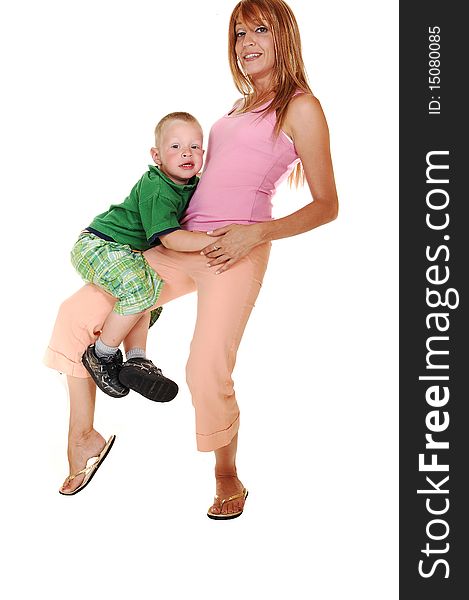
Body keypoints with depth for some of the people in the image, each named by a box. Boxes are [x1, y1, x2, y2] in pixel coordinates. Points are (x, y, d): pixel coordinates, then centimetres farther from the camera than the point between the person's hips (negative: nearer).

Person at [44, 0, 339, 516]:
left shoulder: (300, 107, 1)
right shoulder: (242, 105, 24)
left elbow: (326, 205, -5)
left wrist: (257, 233, -15)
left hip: (235, 249, -8)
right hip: (180, 243, 8)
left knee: (207, 373, -14)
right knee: (76, 313, 1)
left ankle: (227, 476, 14)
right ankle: (83, 435, 13)